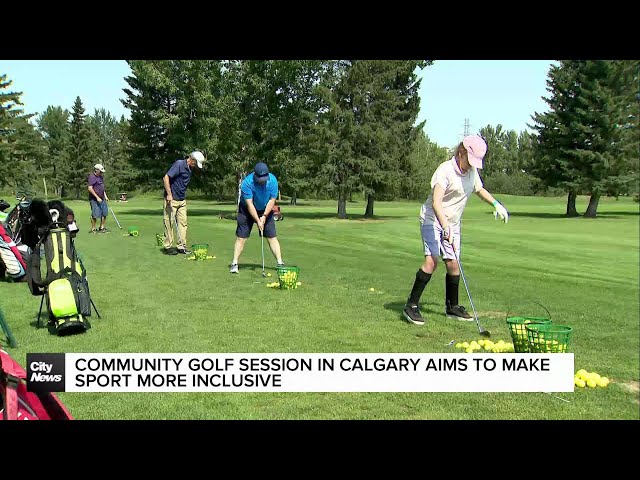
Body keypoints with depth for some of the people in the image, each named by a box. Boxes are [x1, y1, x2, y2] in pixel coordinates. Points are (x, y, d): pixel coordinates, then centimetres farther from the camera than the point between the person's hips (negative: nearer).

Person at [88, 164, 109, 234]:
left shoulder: (101, 177, 16)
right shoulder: (92, 177, -12)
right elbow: (90, 188, -20)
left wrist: (105, 196, 17)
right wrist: (97, 197, -21)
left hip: (102, 199, 9)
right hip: (94, 199, -9)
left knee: (104, 213, 11)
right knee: (95, 215, -6)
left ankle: (102, 228, 21)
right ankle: (93, 229, 5)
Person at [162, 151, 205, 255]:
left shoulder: (190, 169, 10)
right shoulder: (179, 164, -15)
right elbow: (166, 178, -19)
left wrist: (184, 197, 16)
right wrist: (169, 194, -22)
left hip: (182, 200, 8)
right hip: (171, 199, -8)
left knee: (183, 222, 6)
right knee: (169, 222, 0)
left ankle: (181, 246, 11)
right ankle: (167, 246, 7)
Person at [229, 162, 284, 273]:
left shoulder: (272, 180, -19)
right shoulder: (247, 182, -27)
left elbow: (272, 200, -12)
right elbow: (249, 204, -25)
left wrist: (264, 216, -16)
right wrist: (258, 221, -26)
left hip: (266, 211, 2)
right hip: (247, 211, -2)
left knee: (272, 237, -3)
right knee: (241, 237, -7)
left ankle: (280, 263, -1)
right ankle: (234, 264, -2)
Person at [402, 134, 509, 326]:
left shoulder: (472, 171, 4)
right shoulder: (445, 170, -21)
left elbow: (479, 189, 27)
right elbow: (436, 202, -33)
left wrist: (496, 204, 15)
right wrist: (445, 227, -42)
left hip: (452, 224, 7)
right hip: (432, 219, -7)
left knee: (453, 263, 5)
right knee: (431, 261, -19)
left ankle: (452, 307, 20)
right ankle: (411, 305, -12)